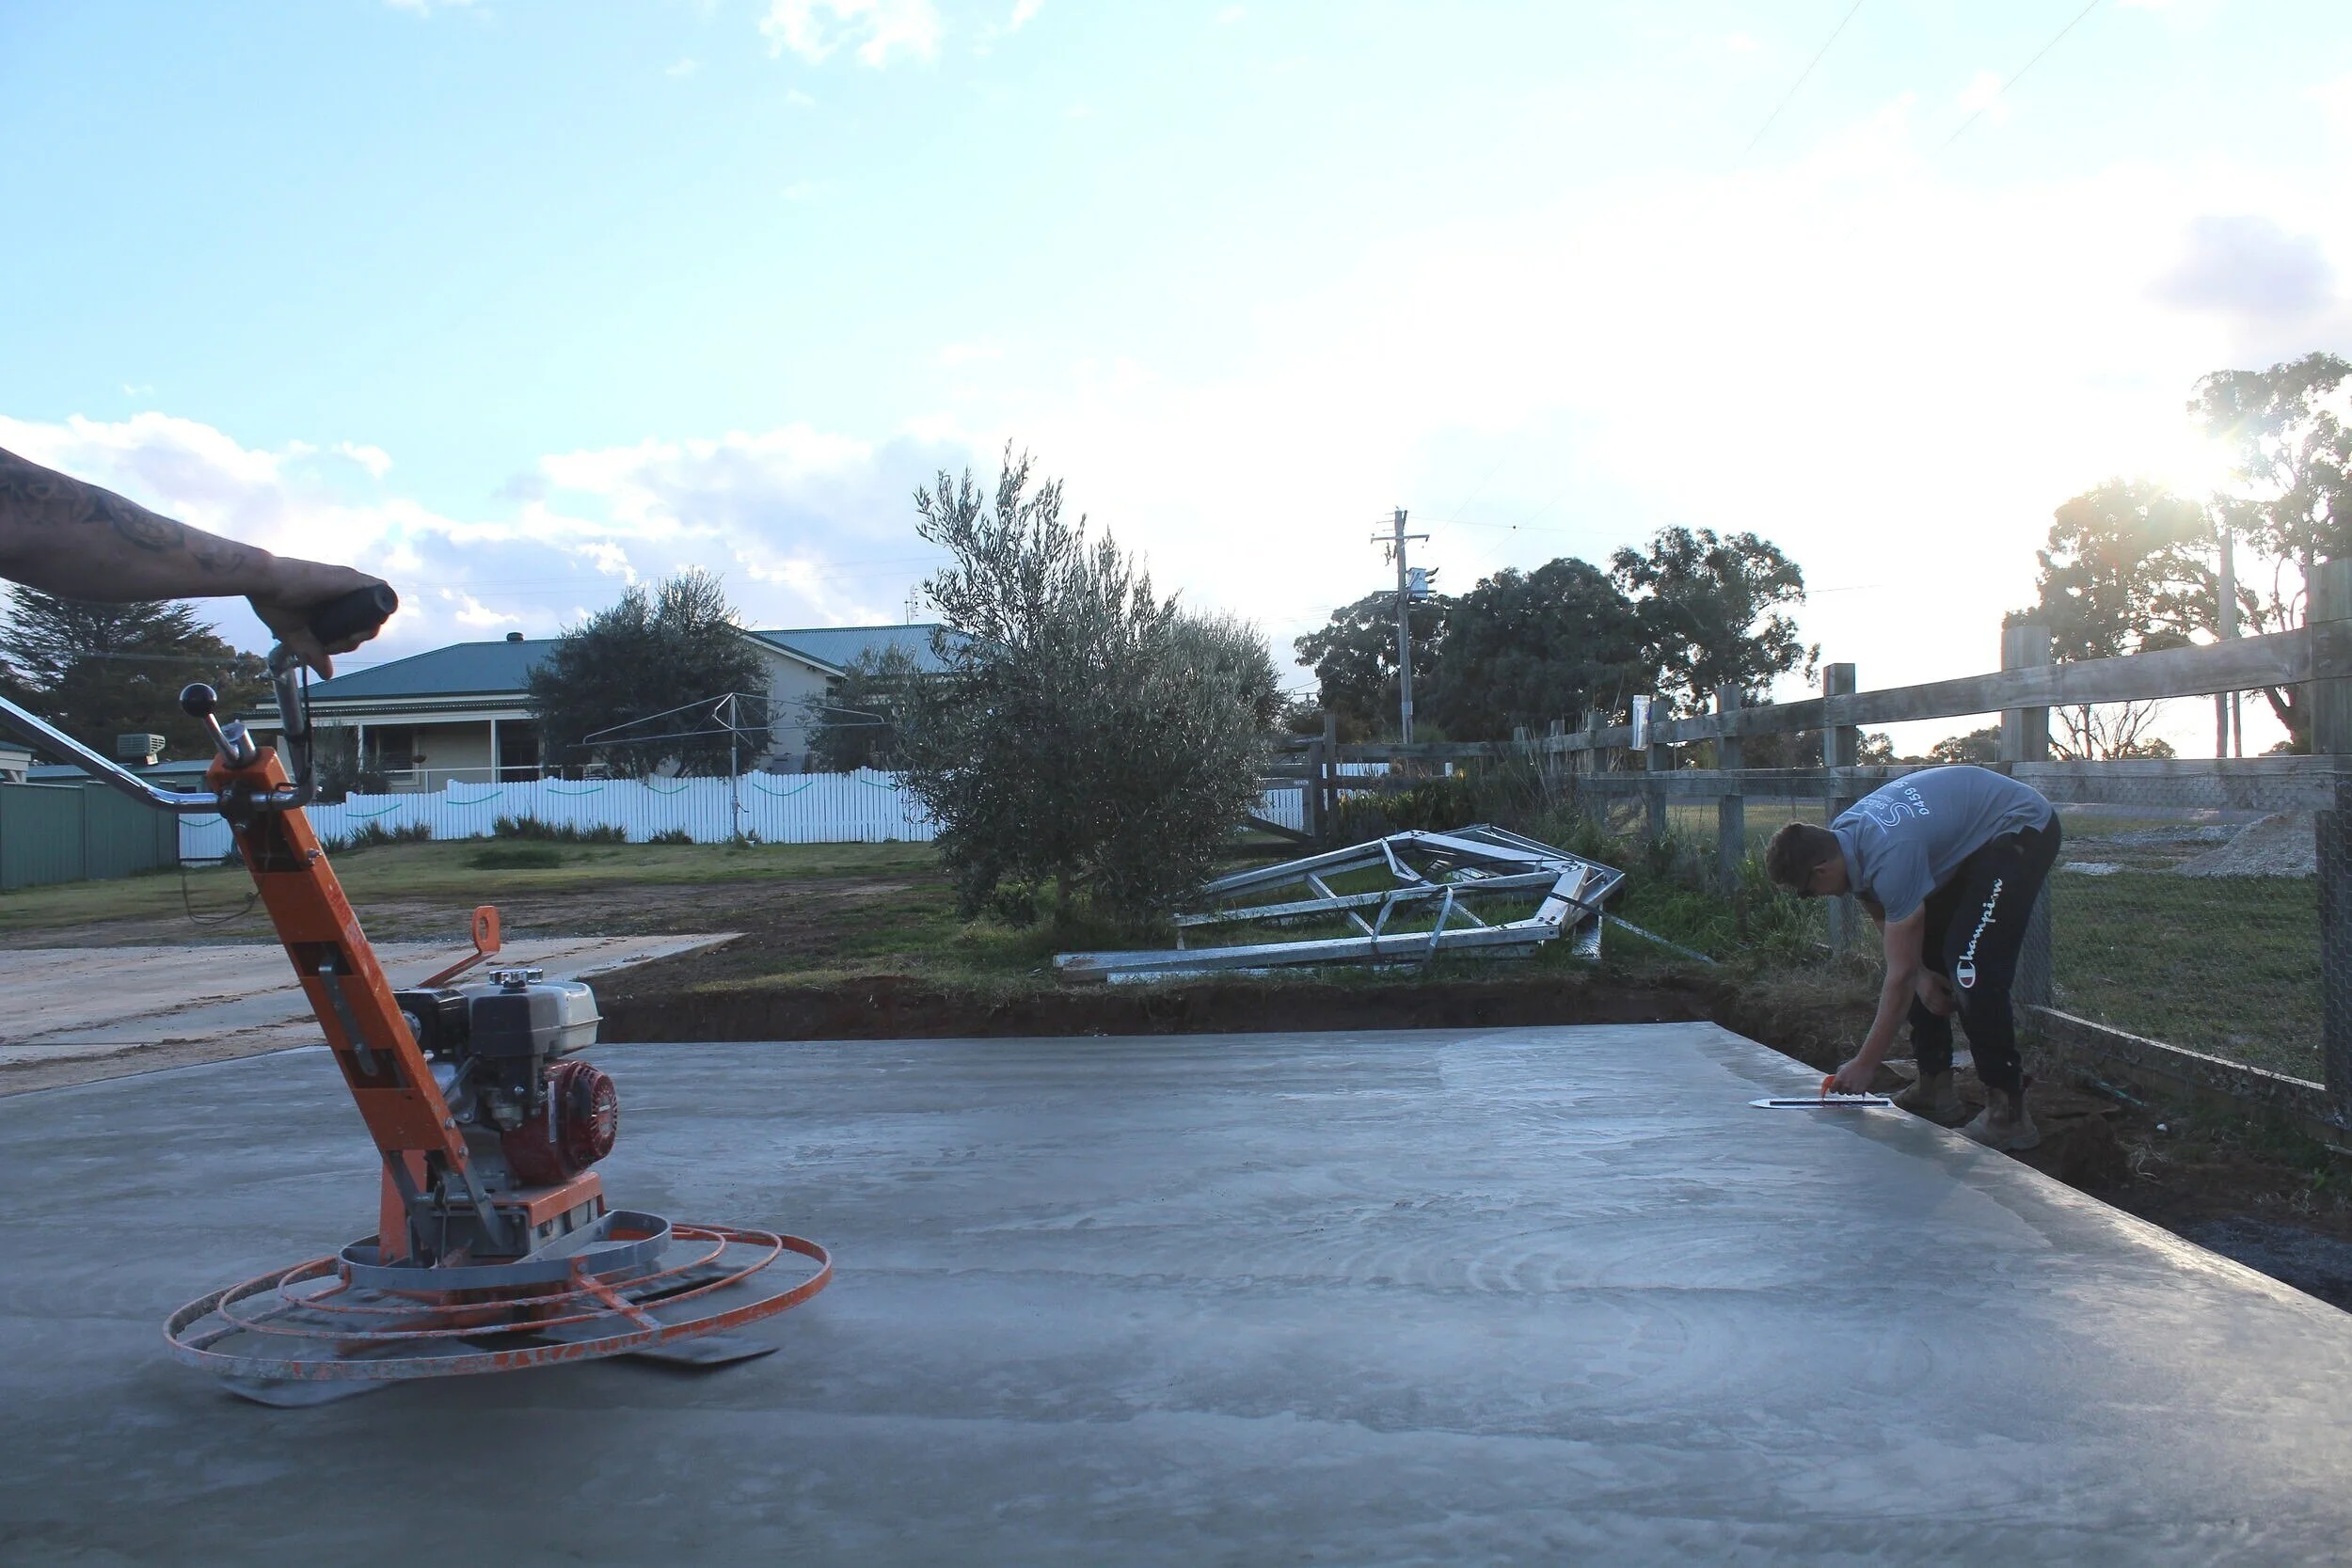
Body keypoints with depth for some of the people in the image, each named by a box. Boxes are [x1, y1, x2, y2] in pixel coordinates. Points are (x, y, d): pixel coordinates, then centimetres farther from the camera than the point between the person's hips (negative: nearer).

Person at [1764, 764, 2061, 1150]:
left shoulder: (1890, 858, -34)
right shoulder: (1840, 837, -9)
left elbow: (1899, 974, -28)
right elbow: (1882, 913, 10)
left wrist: (1865, 1064, -21)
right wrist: (1921, 972, -1)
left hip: (2022, 831, -10)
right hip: (1972, 840, 10)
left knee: (1970, 968, -20)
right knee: (1922, 951, 8)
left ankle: (2008, 1114, -15)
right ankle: (1934, 1088, 14)